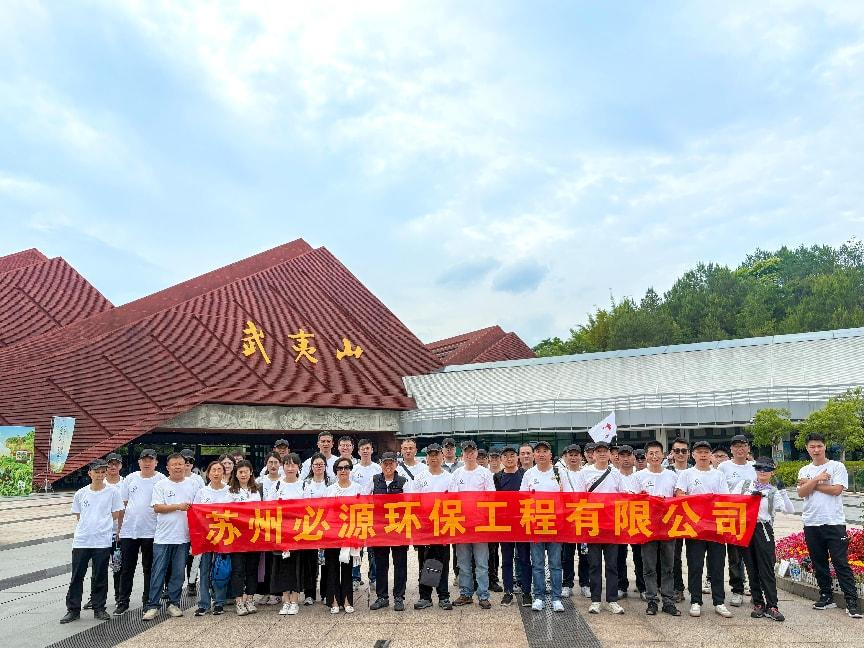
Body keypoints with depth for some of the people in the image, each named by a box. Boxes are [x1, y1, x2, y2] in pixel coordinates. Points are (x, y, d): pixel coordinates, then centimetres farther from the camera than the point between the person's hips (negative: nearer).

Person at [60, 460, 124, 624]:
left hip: (103, 541, -2)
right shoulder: (80, 493, 6)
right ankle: (73, 610, 18)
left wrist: (100, 524, 0)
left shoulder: (112, 492, -1)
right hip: (81, 541, 2)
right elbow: (78, 517, 13)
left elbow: (115, 516, 2)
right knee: (76, 577, 6)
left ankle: (99, 608, 18)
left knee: (100, 578, 7)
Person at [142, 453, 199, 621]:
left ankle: (174, 603, 20)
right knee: (158, 572, 2)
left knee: (178, 573, 9)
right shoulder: (161, 485, 1)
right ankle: (152, 606, 10)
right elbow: (157, 507, -7)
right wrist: (178, 507, -15)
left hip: (183, 537, 2)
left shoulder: (193, 484, 7)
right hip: (163, 536, -2)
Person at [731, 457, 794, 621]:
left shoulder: (773, 492, 5)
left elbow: (790, 510, -8)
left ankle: (771, 606, 2)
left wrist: (782, 491, -18)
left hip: (763, 530, -2)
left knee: (766, 569, -3)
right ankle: (758, 604, 15)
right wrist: (750, 496, -10)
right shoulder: (744, 484, 10)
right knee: (752, 569, 7)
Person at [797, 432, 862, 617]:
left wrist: (811, 483, -6)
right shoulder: (804, 471, 11)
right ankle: (826, 597, 22)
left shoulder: (837, 467, -1)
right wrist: (817, 479, -12)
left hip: (834, 522, -4)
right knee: (819, 563, 11)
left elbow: (836, 489, -14)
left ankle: (852, 601, 2)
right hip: (811, 523, 4)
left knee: (841, 563, -5)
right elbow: (801, 493, -2)